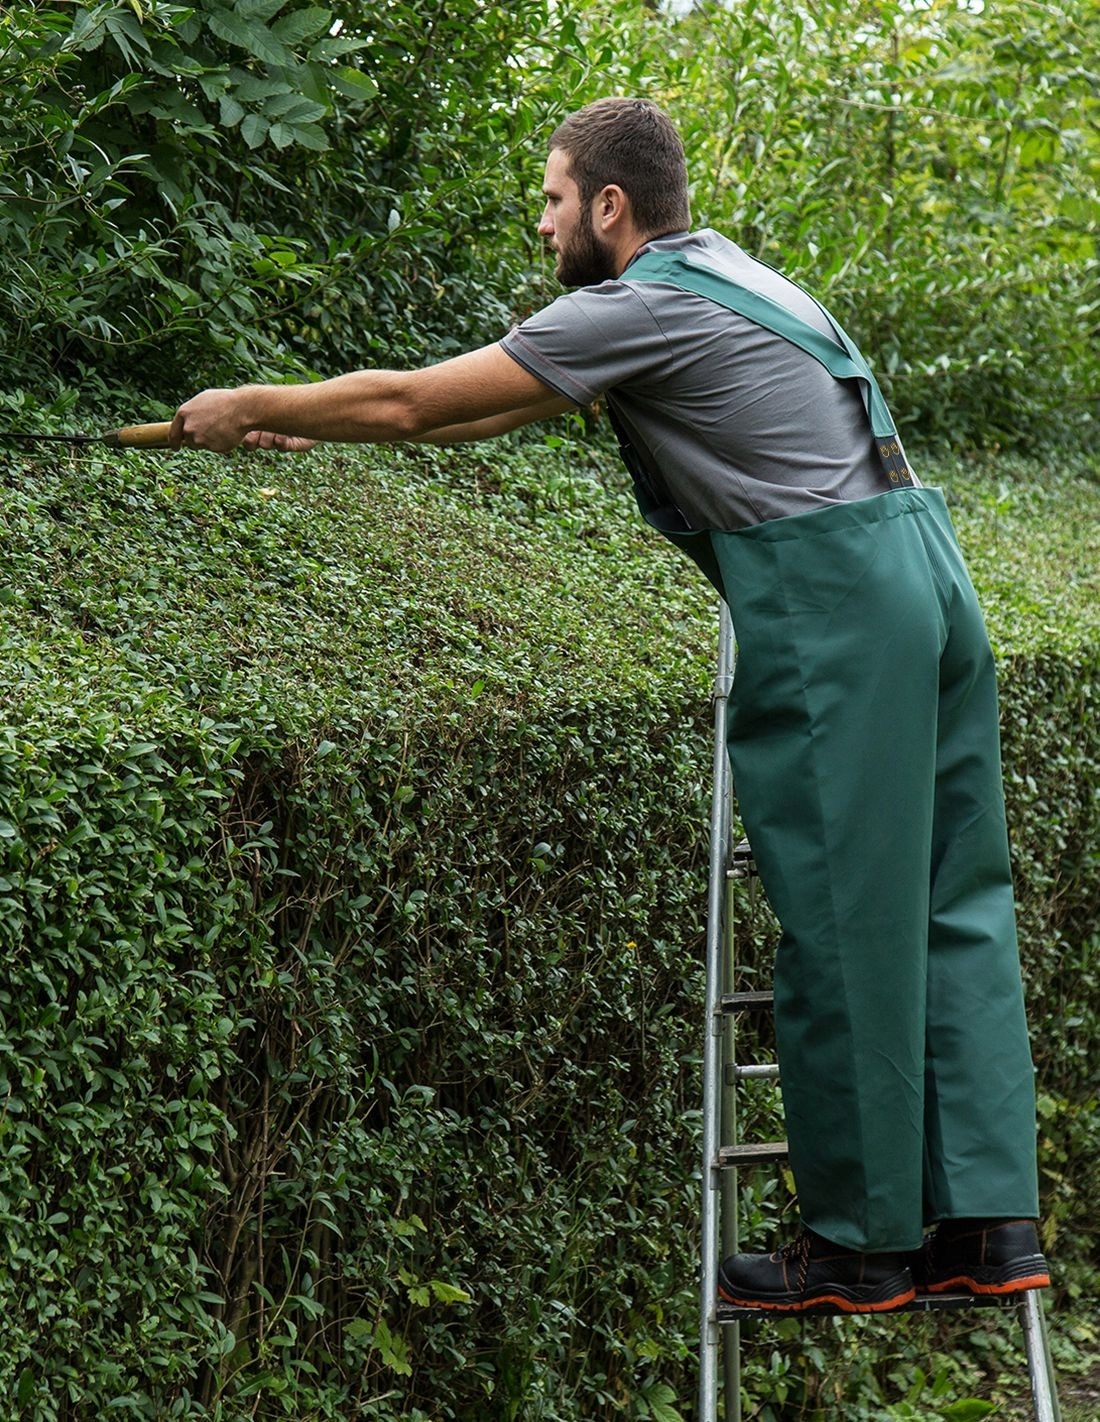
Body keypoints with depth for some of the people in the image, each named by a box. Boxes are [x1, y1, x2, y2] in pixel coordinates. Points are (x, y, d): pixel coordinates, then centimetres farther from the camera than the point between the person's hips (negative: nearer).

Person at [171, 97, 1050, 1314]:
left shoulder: (640, 308, -7)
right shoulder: (722, 279, 22)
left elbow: (411, 400, -3)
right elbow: (499, 406, 27)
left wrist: (256, 409, 12)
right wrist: (317, 427, 27)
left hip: (833, 601, -9)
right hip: (924, 573, 9)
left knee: (843, 927, -2)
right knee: (948, 907, 8)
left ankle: (863, 1243, 6)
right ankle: (989, 1222, 9)